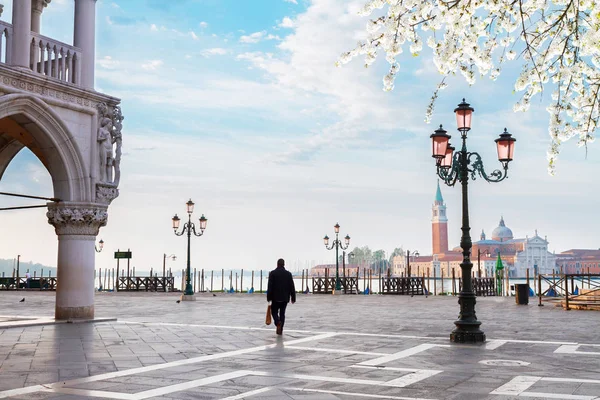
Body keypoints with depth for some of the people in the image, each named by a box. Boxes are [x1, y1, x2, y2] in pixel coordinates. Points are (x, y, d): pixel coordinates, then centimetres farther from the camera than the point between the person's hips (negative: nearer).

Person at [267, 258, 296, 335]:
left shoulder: (272, 273, -5)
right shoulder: (288, 274, 1)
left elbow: (269, 286, -8)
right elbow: (292, 287, 1)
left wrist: (269, 297, -3)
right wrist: (293, 297, 6)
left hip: (275, 297, -2)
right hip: (285, 297, 2)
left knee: (274, 312, 10)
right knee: (282, 313, 10)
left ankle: (278, 322, -18)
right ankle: (280, 330, 10)